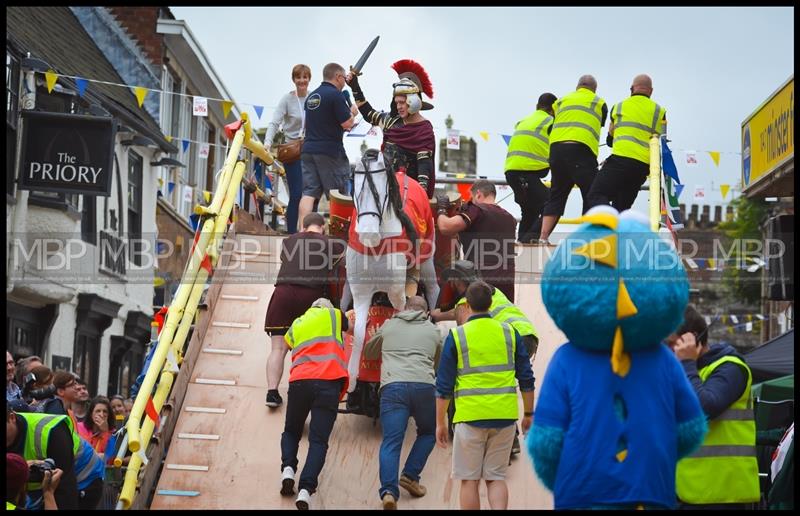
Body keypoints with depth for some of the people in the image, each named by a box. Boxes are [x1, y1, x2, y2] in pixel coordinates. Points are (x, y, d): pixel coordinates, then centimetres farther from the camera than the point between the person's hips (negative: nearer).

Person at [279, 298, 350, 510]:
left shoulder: (296, 326, 27)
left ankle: (288, 468, -4)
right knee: (319, 440, -4)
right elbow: (348, 325, 37)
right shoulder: (333, 315, 20)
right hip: (328, 382, -2)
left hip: (299, 381, 2)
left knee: (291, 432, 22)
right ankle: (306, 489, -23)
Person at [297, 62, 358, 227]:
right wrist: (352, 112, 8)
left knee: (308, 193, 0)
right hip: (330, 151, -7)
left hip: (308, 149, 7)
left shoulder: (311, 96, 15)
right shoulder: (335, 95, -10)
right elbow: (347, 123, -13)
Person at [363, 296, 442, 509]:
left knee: (391, 442, -3)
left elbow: (368, 353, 39)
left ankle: (388, 490, -20)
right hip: (424, 386, 0)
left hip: (392, 386, 0)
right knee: (428, 433, 23)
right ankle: (410, 475, 9)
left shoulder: (388, 326, 24)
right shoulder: (433, 331, 24)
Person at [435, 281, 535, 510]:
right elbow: (526, 379, 6)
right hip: (505, 416, 3)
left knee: (469, 480, 9)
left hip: (471, 416, -2)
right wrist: (528, 414, 16)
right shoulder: (509, 333, 4)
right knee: (496, 477, 12)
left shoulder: (456, 336, -3)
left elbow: (444, 386, -2)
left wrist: (440, 423, 6)